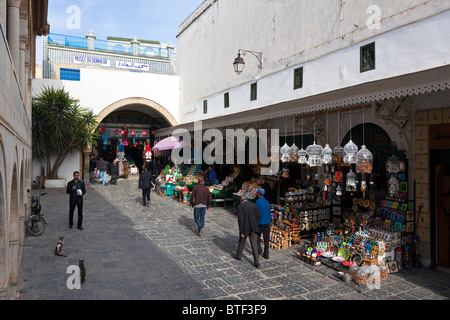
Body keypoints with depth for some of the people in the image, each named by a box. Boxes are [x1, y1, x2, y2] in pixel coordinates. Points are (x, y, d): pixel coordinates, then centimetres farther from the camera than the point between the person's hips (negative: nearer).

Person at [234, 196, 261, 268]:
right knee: (254, 245, 5)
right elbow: (258, 216, 3)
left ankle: (238, 255, 39)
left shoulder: (240, 206, -7)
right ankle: (257, 262, 1)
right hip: (253, 228, 2)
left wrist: (241, 232, -12)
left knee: (241, 242, 19)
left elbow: (240, 219, -14)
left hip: (245, 228, -2)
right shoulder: (253, 205, 5)